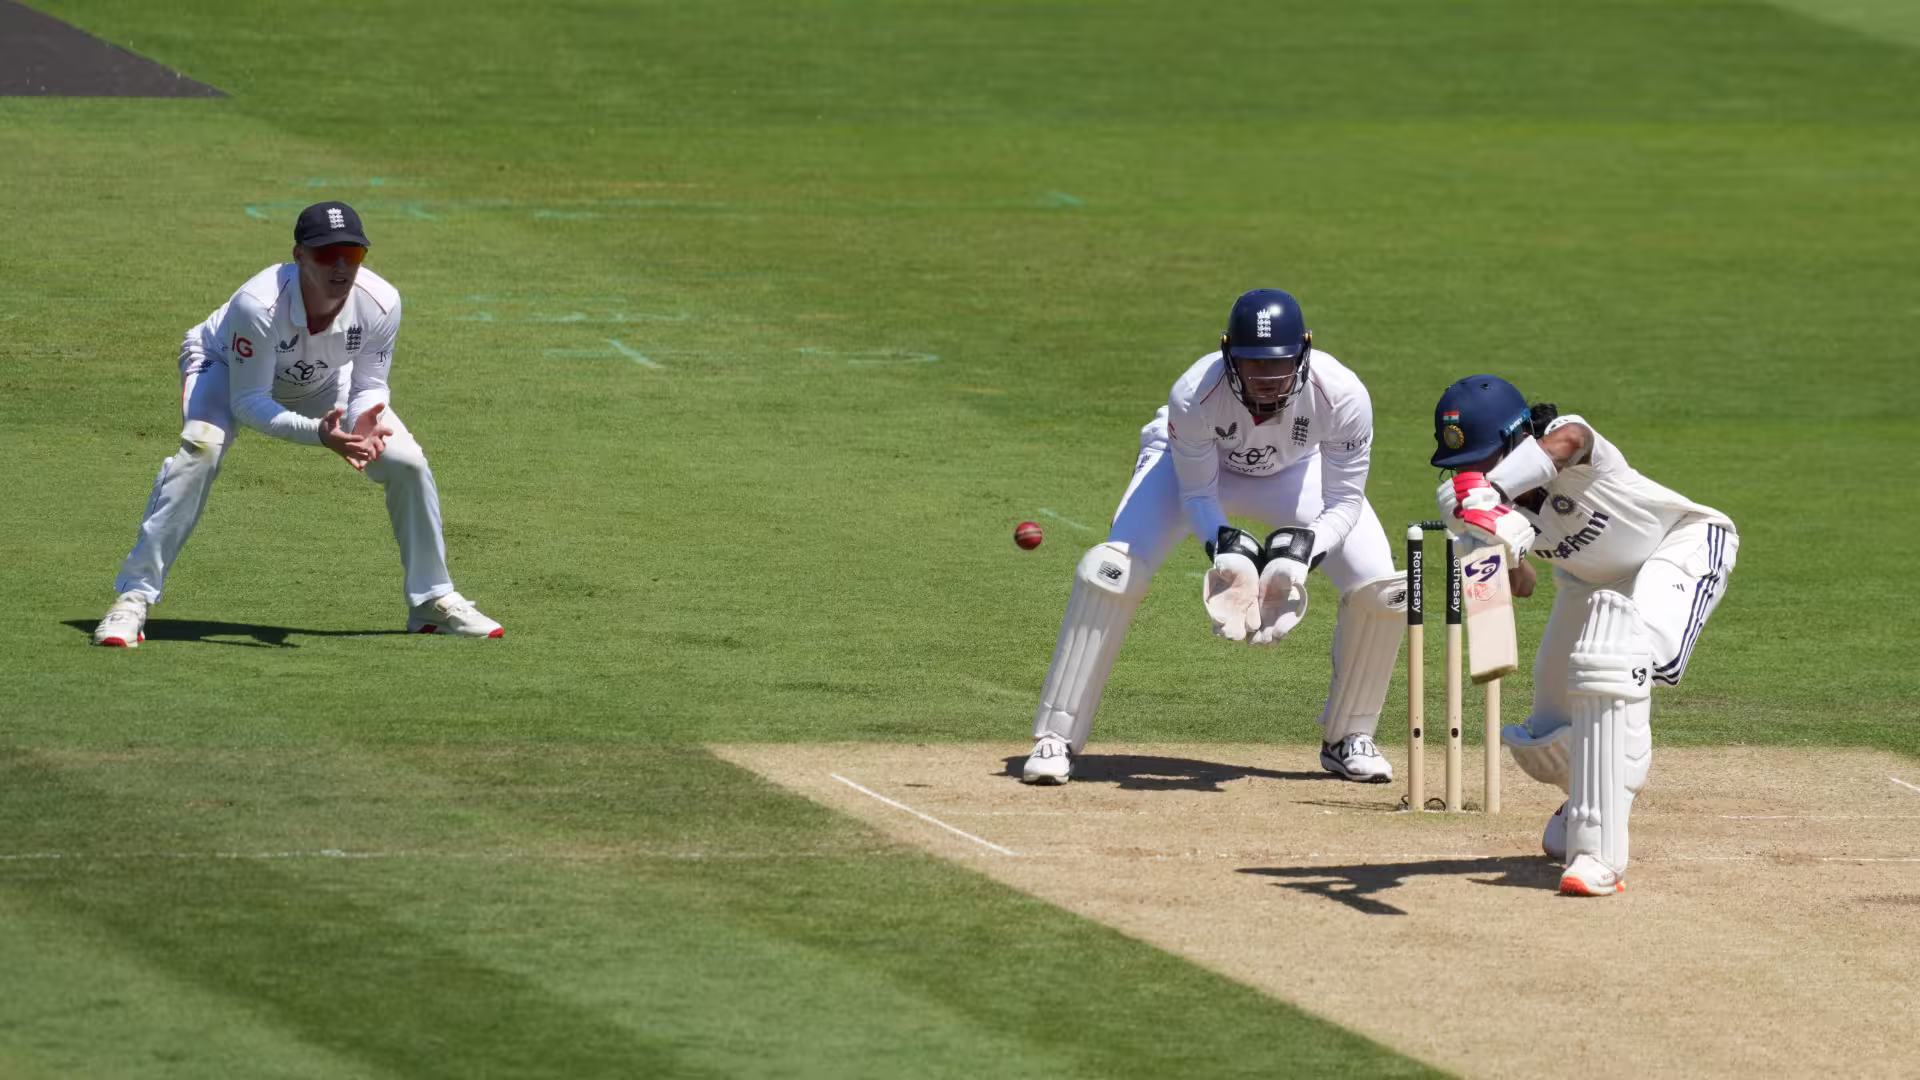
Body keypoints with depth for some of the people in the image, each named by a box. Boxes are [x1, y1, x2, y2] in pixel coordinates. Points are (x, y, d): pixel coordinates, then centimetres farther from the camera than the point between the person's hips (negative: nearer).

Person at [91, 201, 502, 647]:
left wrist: (363, 423, -38)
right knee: (200, 450, -34)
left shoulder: (379, 304, -29)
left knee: (407, 461, -6)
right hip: (228, 369, -4)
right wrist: (318, 433, -48)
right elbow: (247, 402, -34)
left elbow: (369, 385, -14)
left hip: (321, 382, 4)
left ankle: (432, 601, 15)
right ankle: (134, 597, -28)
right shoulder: (258, 304, -41)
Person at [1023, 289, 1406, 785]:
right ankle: (1057, 739, -14)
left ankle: (1347, 739, 8)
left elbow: (1344, 502, -24)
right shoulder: (1194, 395, -38)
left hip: (1296, 469, 2)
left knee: (1380, 588, -15)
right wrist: (1223, 545, -40)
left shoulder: (1340, 395, -36)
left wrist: (1303, 547, -42)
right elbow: (1196, 494, -22)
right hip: (1194, 462, -2)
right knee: (1114, 569, -24)